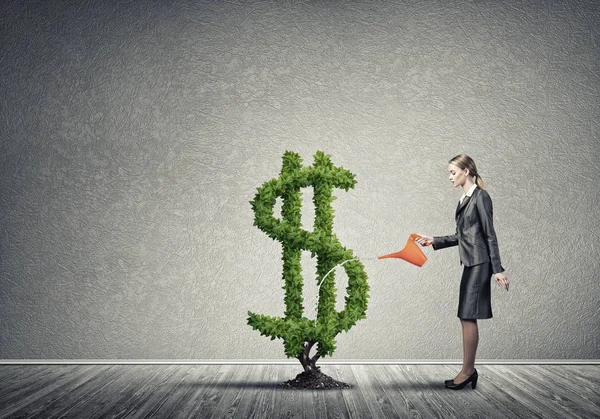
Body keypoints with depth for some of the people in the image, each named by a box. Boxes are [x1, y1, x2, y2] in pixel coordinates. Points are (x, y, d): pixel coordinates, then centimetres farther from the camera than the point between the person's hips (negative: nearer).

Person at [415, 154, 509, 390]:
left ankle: (467, 371, -1)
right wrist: (434, 241, 15)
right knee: (466, 317, 8)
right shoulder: (464, 199, 16)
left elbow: (490, 235, -13)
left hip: (479, 263, -9)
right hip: (470, 264, 9)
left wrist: (497, 269, -16)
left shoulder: (480, 197, -9)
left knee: (468, 316, -8)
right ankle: (469, 370, 14)